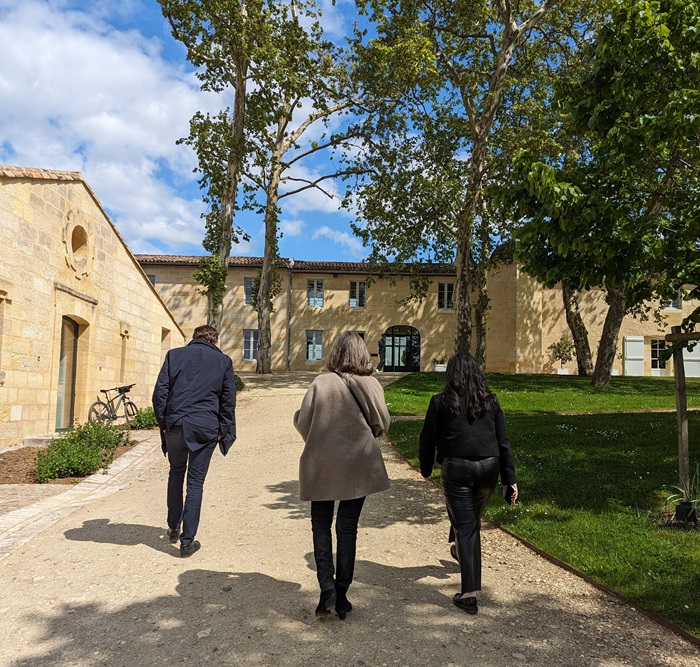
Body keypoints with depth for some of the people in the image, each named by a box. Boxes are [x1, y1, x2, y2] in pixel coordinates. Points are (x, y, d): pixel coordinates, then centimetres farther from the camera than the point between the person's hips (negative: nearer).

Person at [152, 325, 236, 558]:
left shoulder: (174, 355, 7)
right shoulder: (223, 361, 6)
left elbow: (160, 391, 2)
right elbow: (228, 400, 4)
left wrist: (163, 422, 9)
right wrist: (222, 431, 10)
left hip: (176, 425, 1)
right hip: (206, 428, -1)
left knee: (176, 473, 23)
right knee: (195, 482, 6)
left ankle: (173, 528, 31)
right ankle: (187, 541, 9)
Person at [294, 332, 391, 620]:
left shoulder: (320, 383, -9)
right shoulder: (371, 384, -8)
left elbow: (302, 422, -6)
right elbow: (382, 425, -3)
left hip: (321, 466, 0)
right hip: (358, 467, 1)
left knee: (321, 526, 15)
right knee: (347, 529, 11)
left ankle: (327, 588, 3)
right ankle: (341, 595, 18)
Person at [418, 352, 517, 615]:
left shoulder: (441, 402, -3)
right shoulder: (490, 401, 6)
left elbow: (428, 439, 2)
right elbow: (503, 442, 7)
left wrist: (426, 469, 18)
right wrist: (509, 479, 10)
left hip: (456, 468, -4)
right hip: (488, 468, 4)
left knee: (465, 526, 1)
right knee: (473, 519, 24)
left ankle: (469, 593, -1)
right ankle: (464, 557, 50)